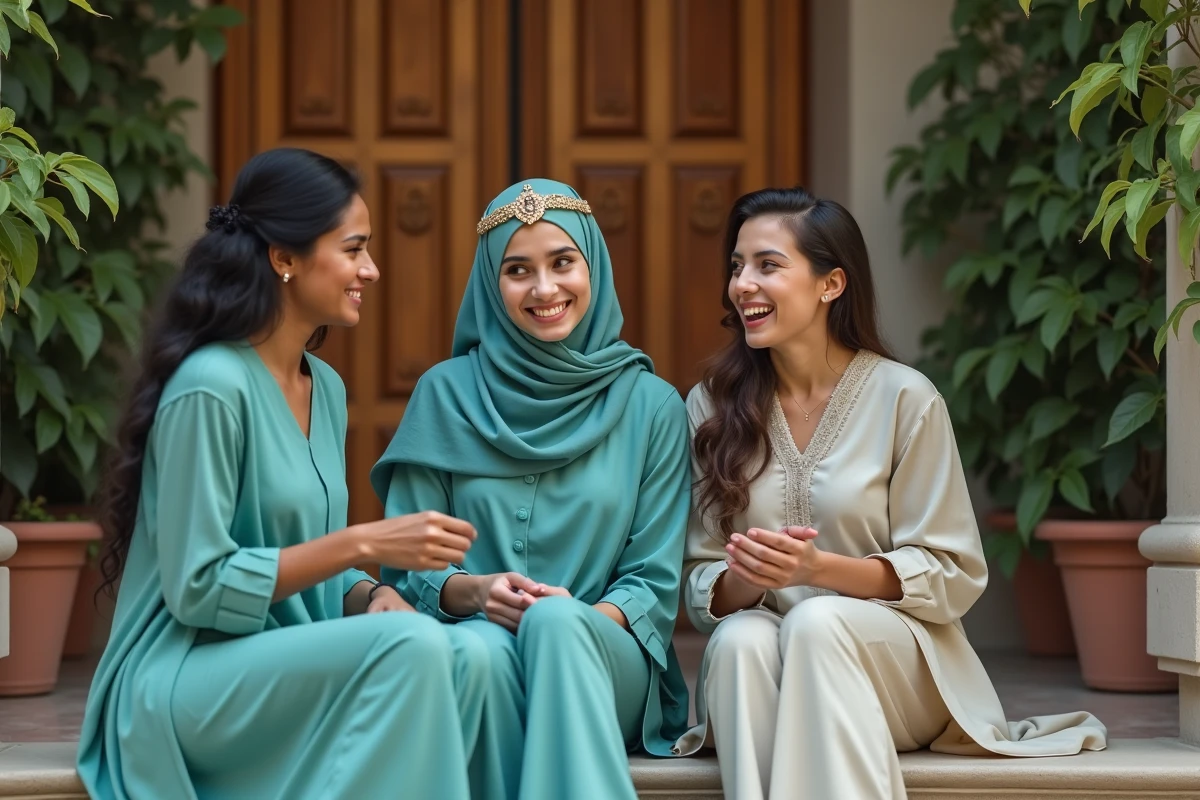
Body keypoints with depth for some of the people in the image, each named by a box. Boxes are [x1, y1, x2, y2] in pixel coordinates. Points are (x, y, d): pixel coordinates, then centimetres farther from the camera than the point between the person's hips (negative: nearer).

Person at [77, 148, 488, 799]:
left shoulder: (326, 388, 12)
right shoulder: (210, 386, -14)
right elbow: (198, 586, -16)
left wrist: (368, 595, -5)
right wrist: (363, 542, -19)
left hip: (283, 669, 7)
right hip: (183, 682, -7)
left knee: (462, 659, -22)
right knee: (411, 647, -29)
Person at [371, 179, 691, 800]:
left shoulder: (652, 406, 8)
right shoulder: (445, 394, 9)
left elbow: (654, 582, 6)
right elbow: (408, 565, 8)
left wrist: (586, 616, -16)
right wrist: (472, 591, -14)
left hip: (602, 660, 0)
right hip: (466, 652, 0)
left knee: (555, 621, -36)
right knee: (487, 649, -37)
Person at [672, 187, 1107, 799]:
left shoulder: (904, 398, -3)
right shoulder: (711, 406, 7)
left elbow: (953, 575, -4)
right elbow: (703, 589, 7)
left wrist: (817, 569, -19)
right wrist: (745, 578, -18)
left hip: (900, 660, -2)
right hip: (763, 667, 2)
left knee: (815, 622, -34)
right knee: (741, 639, -32)